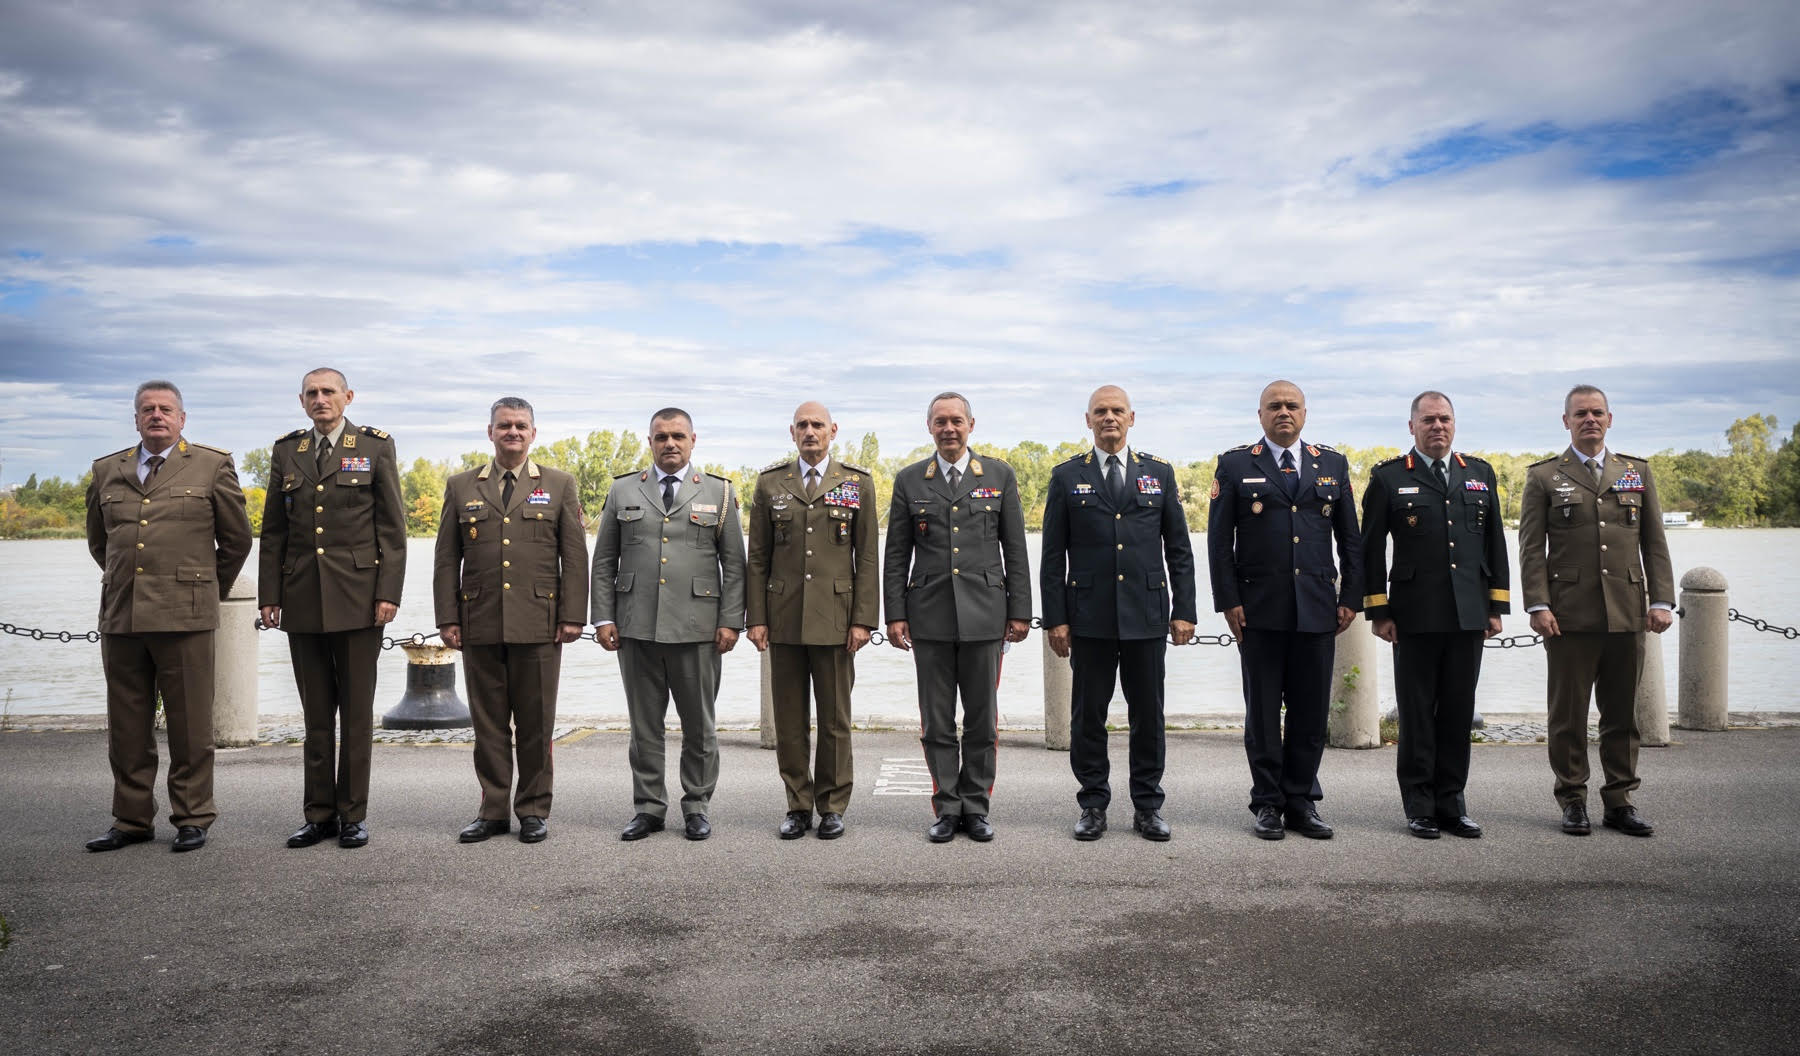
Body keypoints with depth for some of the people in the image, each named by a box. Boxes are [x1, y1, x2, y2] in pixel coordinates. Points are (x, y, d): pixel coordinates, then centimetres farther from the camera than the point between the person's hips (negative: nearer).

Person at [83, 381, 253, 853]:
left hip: (184, 617, -4)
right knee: (126, 727, 9)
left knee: (190, 725, 0)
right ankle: (132, 819, 20)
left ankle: (192, 819, 10)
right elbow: (97, 539, 27)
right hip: (120, 617, 4)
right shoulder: (108, 471, 14)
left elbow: (237, 538, 10)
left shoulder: (212, 466, 4)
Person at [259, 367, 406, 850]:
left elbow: (393, 527, 0)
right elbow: (273, 531, 12)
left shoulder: (376, 447, 3)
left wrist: (389, 592, -8)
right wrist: (269, 594, 6)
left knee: (357, 710, 2)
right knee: (316, 712, 8)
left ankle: (353, 814, 10)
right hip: (303, 600, 3)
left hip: (357, 597, -3)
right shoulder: (286, 451, 12)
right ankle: (319, 814, 15)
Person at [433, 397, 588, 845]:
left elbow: (575, 556, 3)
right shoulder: (461, 487, 11)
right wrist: (447, 618, 2)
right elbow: (447, 559, 10)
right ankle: (494, 810, 17)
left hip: (538, 624, -1)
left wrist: (572, 616, -4)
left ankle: (534, 810, 15)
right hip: (479, 626, 2)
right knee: (488, 723, 7)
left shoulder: (559, 486, 7)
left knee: (536, 724, 4)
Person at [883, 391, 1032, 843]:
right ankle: (947, 809, 15)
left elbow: (1015, 550, 5)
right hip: (929, 615, 0)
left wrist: (1020, 611, 0)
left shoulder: (1000, 475, 6)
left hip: (984, 614, 0)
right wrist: (895, 614, -1)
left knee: (983, 719, 5)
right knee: (937, 722, 5)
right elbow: (897, 555, 6)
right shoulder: (909, 480, 7)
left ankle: (976, 807, 17)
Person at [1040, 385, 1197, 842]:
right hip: (1089, 616, -1)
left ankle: (1147, 806, 18)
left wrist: (1184, 610, 2)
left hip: (1147, 615, 1)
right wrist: (1055, 617, -4)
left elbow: (1179, 549, 9)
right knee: (1088, 714, 4)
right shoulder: (1067, 477, 5)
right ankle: (1093, 805, 16)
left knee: (1148, 713, 6)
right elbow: (1053, 556, 3)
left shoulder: (1159, 473, 9)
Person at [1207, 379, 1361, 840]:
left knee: (1311, 711, 6)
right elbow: (1219, 540, 1)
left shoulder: (1333, 465, 11)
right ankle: (1268, 803, 14)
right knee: (1262, 712, 4)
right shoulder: (1235, 465, 4)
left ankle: (1302, 801, 18)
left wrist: (1351, 598, 5)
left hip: (1317, 611, 2)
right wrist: (1228, 600, -6)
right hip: (1259, 611, -2)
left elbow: (1350, 538, 12)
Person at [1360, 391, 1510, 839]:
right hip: (1415, 617, -3)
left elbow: (1496, 543, 13)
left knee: (1459, 711, 7)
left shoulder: (1480, 474, 12)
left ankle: (1451, 803, 17)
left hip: (1468, 615, 3)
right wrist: (1378, 611, -5)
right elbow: (1372, 549, 0)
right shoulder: (1389, 478, 2)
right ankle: (1420, 807, 11)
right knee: (1417, 713, 2)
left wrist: (1497, 605, 7)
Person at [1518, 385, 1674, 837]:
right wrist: (1538, 605, -9)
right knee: (1568, 714, 2)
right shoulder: (1544, 477, 5)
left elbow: (1654, 543, 11)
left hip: (1627, 614, 3)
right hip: (1569, 617, -2)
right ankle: (1573, 801, 13)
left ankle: (1620, 801, 17)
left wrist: (1661, 600, 2)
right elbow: (1531, 549, 0)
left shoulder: (1637, 472, 13)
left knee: (1623, 714, 8)